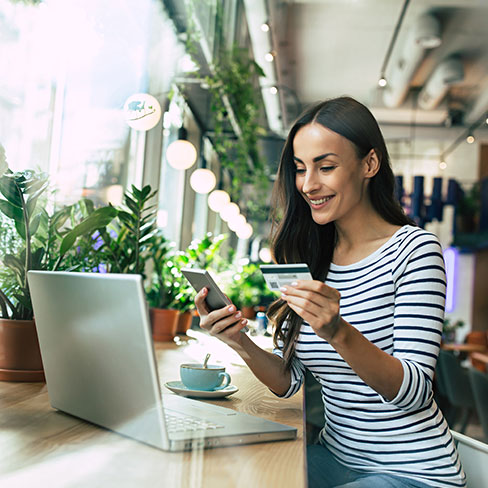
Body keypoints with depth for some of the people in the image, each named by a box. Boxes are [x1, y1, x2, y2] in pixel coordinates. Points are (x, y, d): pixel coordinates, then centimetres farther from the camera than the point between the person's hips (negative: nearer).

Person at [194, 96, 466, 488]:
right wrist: (241, 343, -17)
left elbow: (416, 391, -20)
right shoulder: (308, 258, 3)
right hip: (335, 457, 5)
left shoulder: (414, 248, -14)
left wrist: (340, 333, -36)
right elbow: (289, 381, 2)